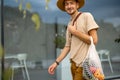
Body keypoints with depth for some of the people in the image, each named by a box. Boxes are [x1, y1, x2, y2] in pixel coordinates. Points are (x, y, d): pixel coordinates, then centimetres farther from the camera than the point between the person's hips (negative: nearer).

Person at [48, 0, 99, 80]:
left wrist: (75, 32, -7)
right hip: (74, 63, 6)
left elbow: (94, 40, -12)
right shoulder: (69, 24, 15)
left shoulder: (86, 16, -4)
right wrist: (56, 62, 11)